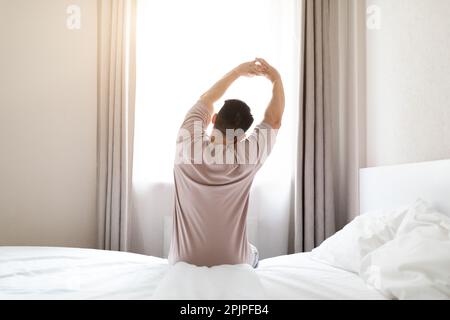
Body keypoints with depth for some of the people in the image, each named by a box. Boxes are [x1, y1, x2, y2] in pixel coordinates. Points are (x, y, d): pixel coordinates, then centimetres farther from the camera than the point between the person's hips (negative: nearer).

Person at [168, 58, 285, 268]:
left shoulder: (188, 146, -18)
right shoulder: (246, 158, -21)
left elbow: (206, 100, 1)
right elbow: (274, 119, -3)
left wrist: (238, 71, 7)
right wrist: (276, 79, 7)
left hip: (184, 262, 1)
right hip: (231, 264, 0)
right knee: (253, 254, 35)